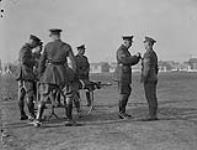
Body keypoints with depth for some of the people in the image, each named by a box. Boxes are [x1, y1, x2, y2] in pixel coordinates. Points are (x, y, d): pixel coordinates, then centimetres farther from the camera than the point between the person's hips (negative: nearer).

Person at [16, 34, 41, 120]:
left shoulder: (23, 49, 23)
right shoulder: (26, 49, -10)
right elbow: (24, 61, -22)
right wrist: (34, 62, -14)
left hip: (20, 75, 10)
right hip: (26, 75, -10)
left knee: (21, 95, 6)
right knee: (30, 95, -8)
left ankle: (22, 115, 9)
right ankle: (31, 115, -8)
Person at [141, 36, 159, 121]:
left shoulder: (147, 54, -15)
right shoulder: (154, 54, 16)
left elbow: (146, 68, -22)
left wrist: (143, 79, -20)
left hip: (148, 79, -9)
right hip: (153, 78, 9)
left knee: (150, 97, -7)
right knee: (153, 97, 8)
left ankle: (152, 116, -7)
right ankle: (154, 115, 9)